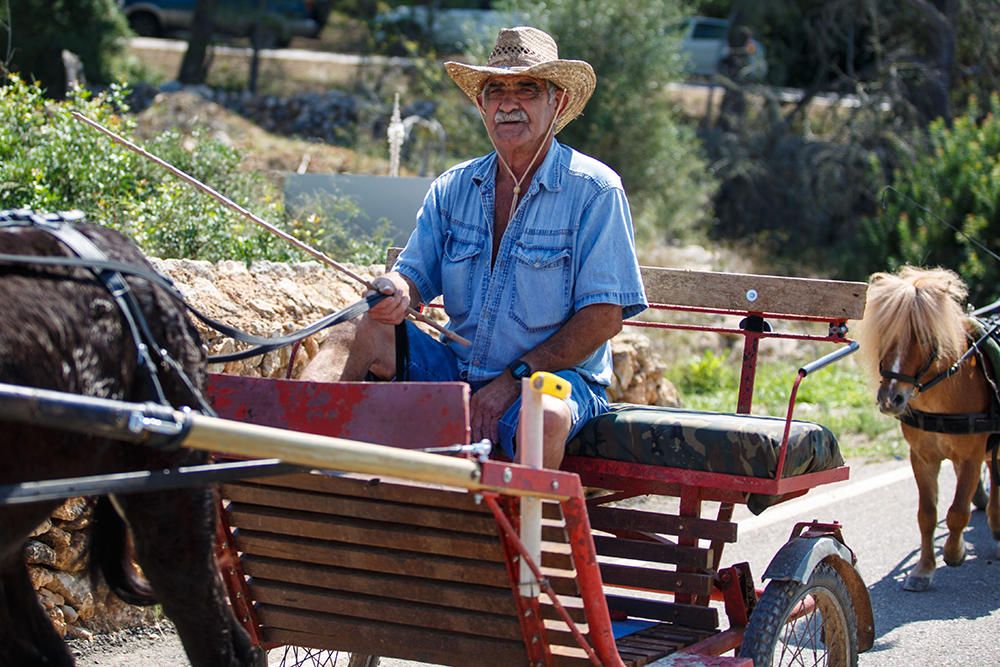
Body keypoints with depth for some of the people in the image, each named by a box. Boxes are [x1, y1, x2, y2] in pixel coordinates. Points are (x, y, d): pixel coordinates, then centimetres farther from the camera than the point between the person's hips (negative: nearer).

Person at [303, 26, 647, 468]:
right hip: (457, 366, 4)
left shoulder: (595, 190, -5)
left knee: (546, 415, -39)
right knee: (367, 330, -21)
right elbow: (417, 276, 9)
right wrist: (397, 291, -18)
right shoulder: (453, 189, 10)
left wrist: (514, 378, -17)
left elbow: (604, 316, -10)